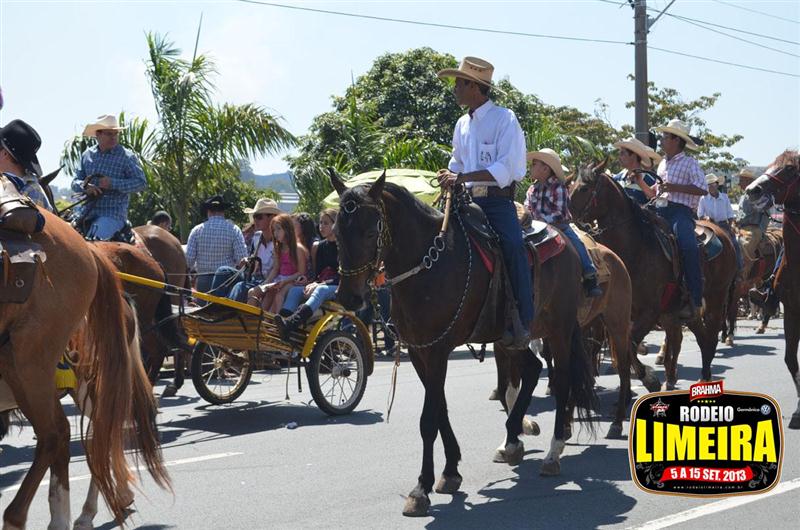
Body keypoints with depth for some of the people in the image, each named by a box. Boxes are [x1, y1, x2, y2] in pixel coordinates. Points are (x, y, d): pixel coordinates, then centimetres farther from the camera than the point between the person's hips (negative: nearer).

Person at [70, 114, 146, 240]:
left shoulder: (127, 157, -1)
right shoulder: (87, 155, 12)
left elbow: (141, 183, -9)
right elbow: (75, 182, 13)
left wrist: (112, 183, -20)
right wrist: (85, 186, -13)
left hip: (113, 214, -5)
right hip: (86, 210, 5)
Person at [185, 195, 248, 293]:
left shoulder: (197, 230, 1)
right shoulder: (234, 230, -2)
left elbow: (189, 258, -2)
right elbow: (241, 258, -8)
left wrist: (195, 268, 19)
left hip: (203, 281, 1)